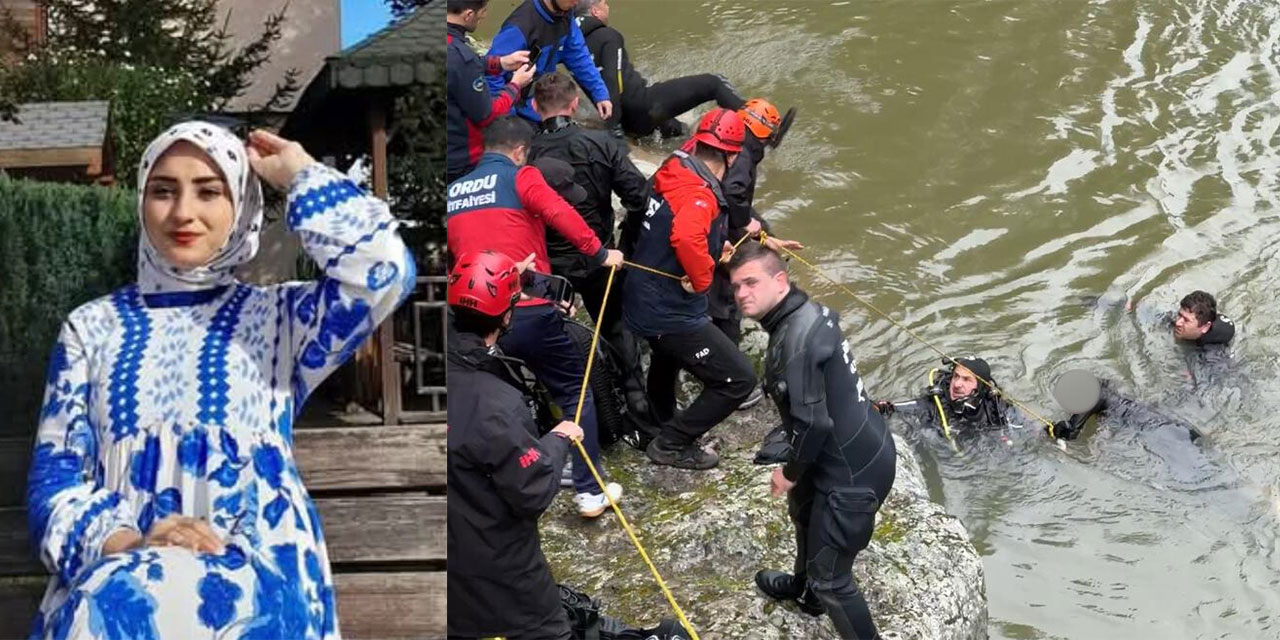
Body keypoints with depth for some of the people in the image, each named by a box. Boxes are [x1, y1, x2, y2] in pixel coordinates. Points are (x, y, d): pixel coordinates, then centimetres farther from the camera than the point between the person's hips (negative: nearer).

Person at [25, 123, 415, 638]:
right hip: (112, 571, 2)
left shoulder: (279, 317, 14)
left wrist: (299, 174, 8)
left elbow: (383, 271, -7)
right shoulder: (91, 327, 18)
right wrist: (121, 544, -15)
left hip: (256, 572, -1)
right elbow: (55, 471, 7)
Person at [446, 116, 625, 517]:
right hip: (530, 313, -4)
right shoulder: (521, 178, -2)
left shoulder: (453, 192, 15)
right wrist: (599, 253, -9)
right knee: (575, 391, 13)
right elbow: (561, 215, -17)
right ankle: (589, 491, 11)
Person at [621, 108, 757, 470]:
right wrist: (701, 278, -28)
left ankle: (660, 423, 62)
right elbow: (686, 237, -46)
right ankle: (673, 444, 6)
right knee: (738, 380, -3)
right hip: (672, 315, -10)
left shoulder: (673, 175, 1)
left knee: (667, 357, 38)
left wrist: (717, 243, 22)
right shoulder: (700, 196, -25)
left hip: (640, 302, 10)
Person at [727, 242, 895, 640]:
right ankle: (805, 589, 63)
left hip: (853, 472, -11)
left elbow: (812, 423, -27)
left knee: (830, 577, -1)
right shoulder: (809, 313, 2)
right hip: (864, 449, 11)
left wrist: (790, 472, -10)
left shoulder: (796, 338, -28)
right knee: (804, 510, 36)